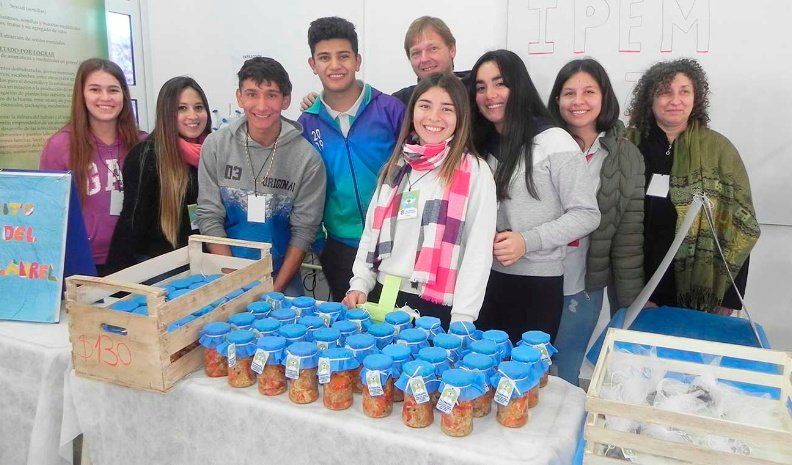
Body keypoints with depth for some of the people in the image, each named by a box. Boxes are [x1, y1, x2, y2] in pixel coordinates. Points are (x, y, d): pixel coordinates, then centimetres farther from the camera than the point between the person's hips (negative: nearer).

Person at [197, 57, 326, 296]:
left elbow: (303, 230, -7)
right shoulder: (215, 145, -5)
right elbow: (209, 217, -5)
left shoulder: (308, 158, -10)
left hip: (282, 279, 0)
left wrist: (276, 289, -12)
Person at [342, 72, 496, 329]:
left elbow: (478, 249, -10)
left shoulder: (475, 171, -6)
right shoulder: (396, 167, 9)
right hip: (385, 298, 5)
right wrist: (360, 285, 2)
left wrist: (462, 321, -14)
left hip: (438, 308, -4)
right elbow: (371, 232, 12)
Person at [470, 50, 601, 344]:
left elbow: (587, 215, -10)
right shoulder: (482, 144, 9)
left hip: (538, 283, -5)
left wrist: (528, 241, -18)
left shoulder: (555, 143, -10)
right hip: (488, 278, 5)